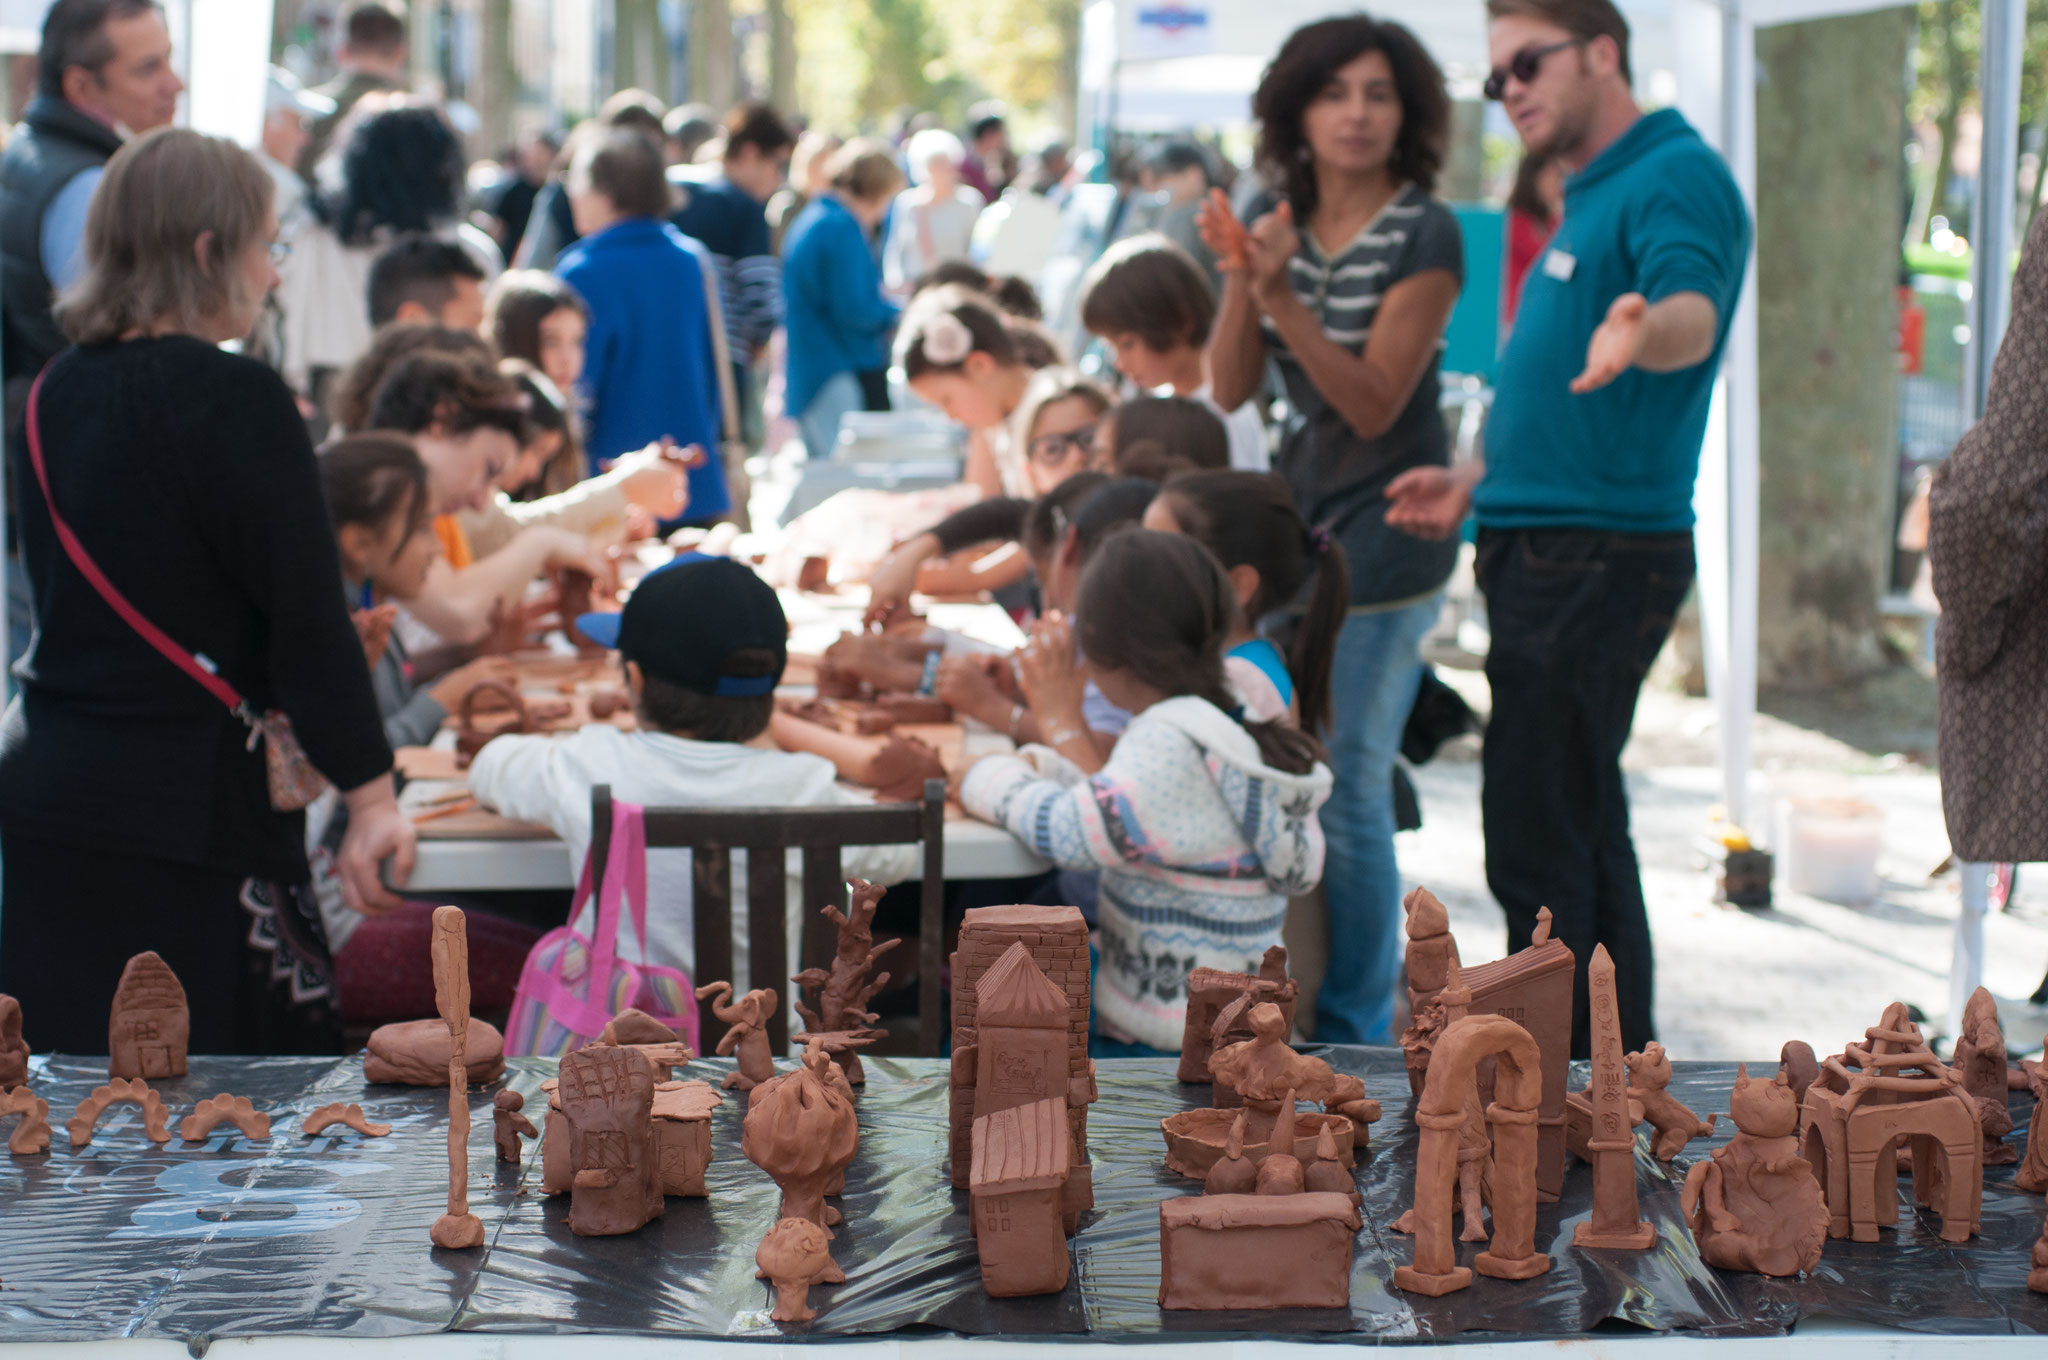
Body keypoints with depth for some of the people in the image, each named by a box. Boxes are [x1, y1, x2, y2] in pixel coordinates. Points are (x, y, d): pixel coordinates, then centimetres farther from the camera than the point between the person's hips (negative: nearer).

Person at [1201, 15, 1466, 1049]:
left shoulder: (1425, 236, -11)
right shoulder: (1276, 220, 6)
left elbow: (1374, 402, -16)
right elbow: (1230, 390, 1)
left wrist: (1283, 294, -26)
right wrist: (1241, 278, -15)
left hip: (1385, 523, -6)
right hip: (1298, 509, 6)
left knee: (1345, 781, -6)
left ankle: (1353, 1025, 4)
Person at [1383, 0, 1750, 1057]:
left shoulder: (1676, 176, -11)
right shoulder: (1592, 196, 20)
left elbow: (1692, 313, -31)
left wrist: (1643, 328, -52)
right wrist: (1478, 483, 26)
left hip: (1598, 555, -11)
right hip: (1549, 548, 11)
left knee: (1535, 839, -10)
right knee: (1581, 830, 15)